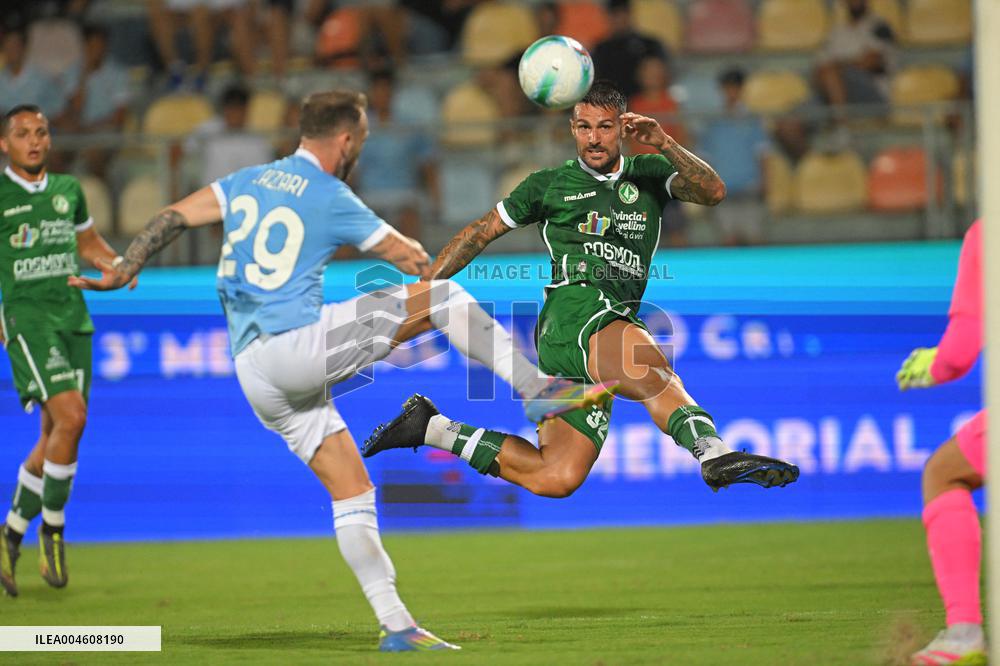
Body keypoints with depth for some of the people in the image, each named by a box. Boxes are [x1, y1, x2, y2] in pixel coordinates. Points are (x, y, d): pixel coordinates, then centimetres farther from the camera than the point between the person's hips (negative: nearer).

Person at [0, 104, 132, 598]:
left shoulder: (68, 190, 12)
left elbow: (90, 243, 26)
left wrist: (119, 263, 5)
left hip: (73, 317, 6)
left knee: (55, 437, 5)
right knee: (70, 417, -22)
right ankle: (52, 528, -6)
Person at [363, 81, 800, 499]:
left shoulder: (648, 175, 22)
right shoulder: (549, 185, 18)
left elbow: (713, 192, 4)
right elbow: (483, 231, 26)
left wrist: (664, 144, -10)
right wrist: (425, 287, 20)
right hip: (576, 305, -4)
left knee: (556, 479, -5)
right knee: (655, 375, -36)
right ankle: (715, 455, -63)